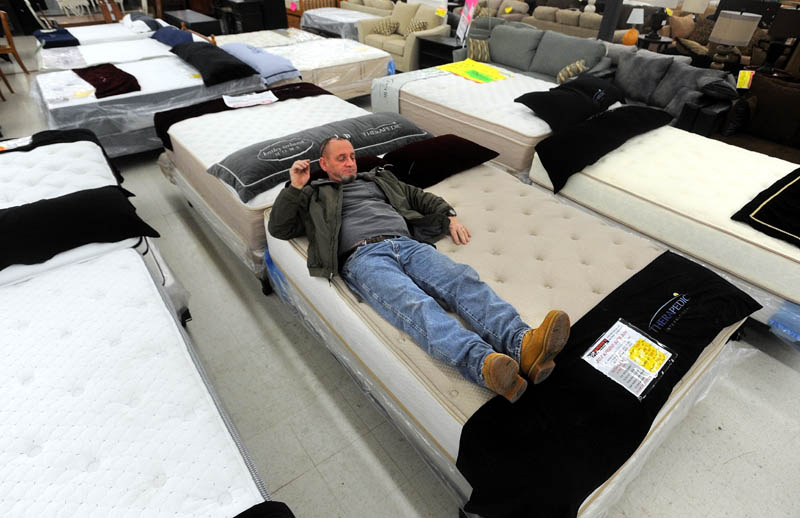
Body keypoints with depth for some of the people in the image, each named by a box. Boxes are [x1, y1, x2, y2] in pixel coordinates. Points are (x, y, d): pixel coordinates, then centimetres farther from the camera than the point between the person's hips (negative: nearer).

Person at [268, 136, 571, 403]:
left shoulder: (377, 180, 37)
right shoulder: (315, 196, 27)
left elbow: (419, 197, 37)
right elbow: (278, 228, 19)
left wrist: (449, 217, 20)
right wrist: (295, 187, 10)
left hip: (407, 244, 5)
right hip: (363, 257, -4)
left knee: (462, 279, -26)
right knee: (415, 304, -35)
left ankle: (522, 343, -45)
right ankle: (483, 363, -56)